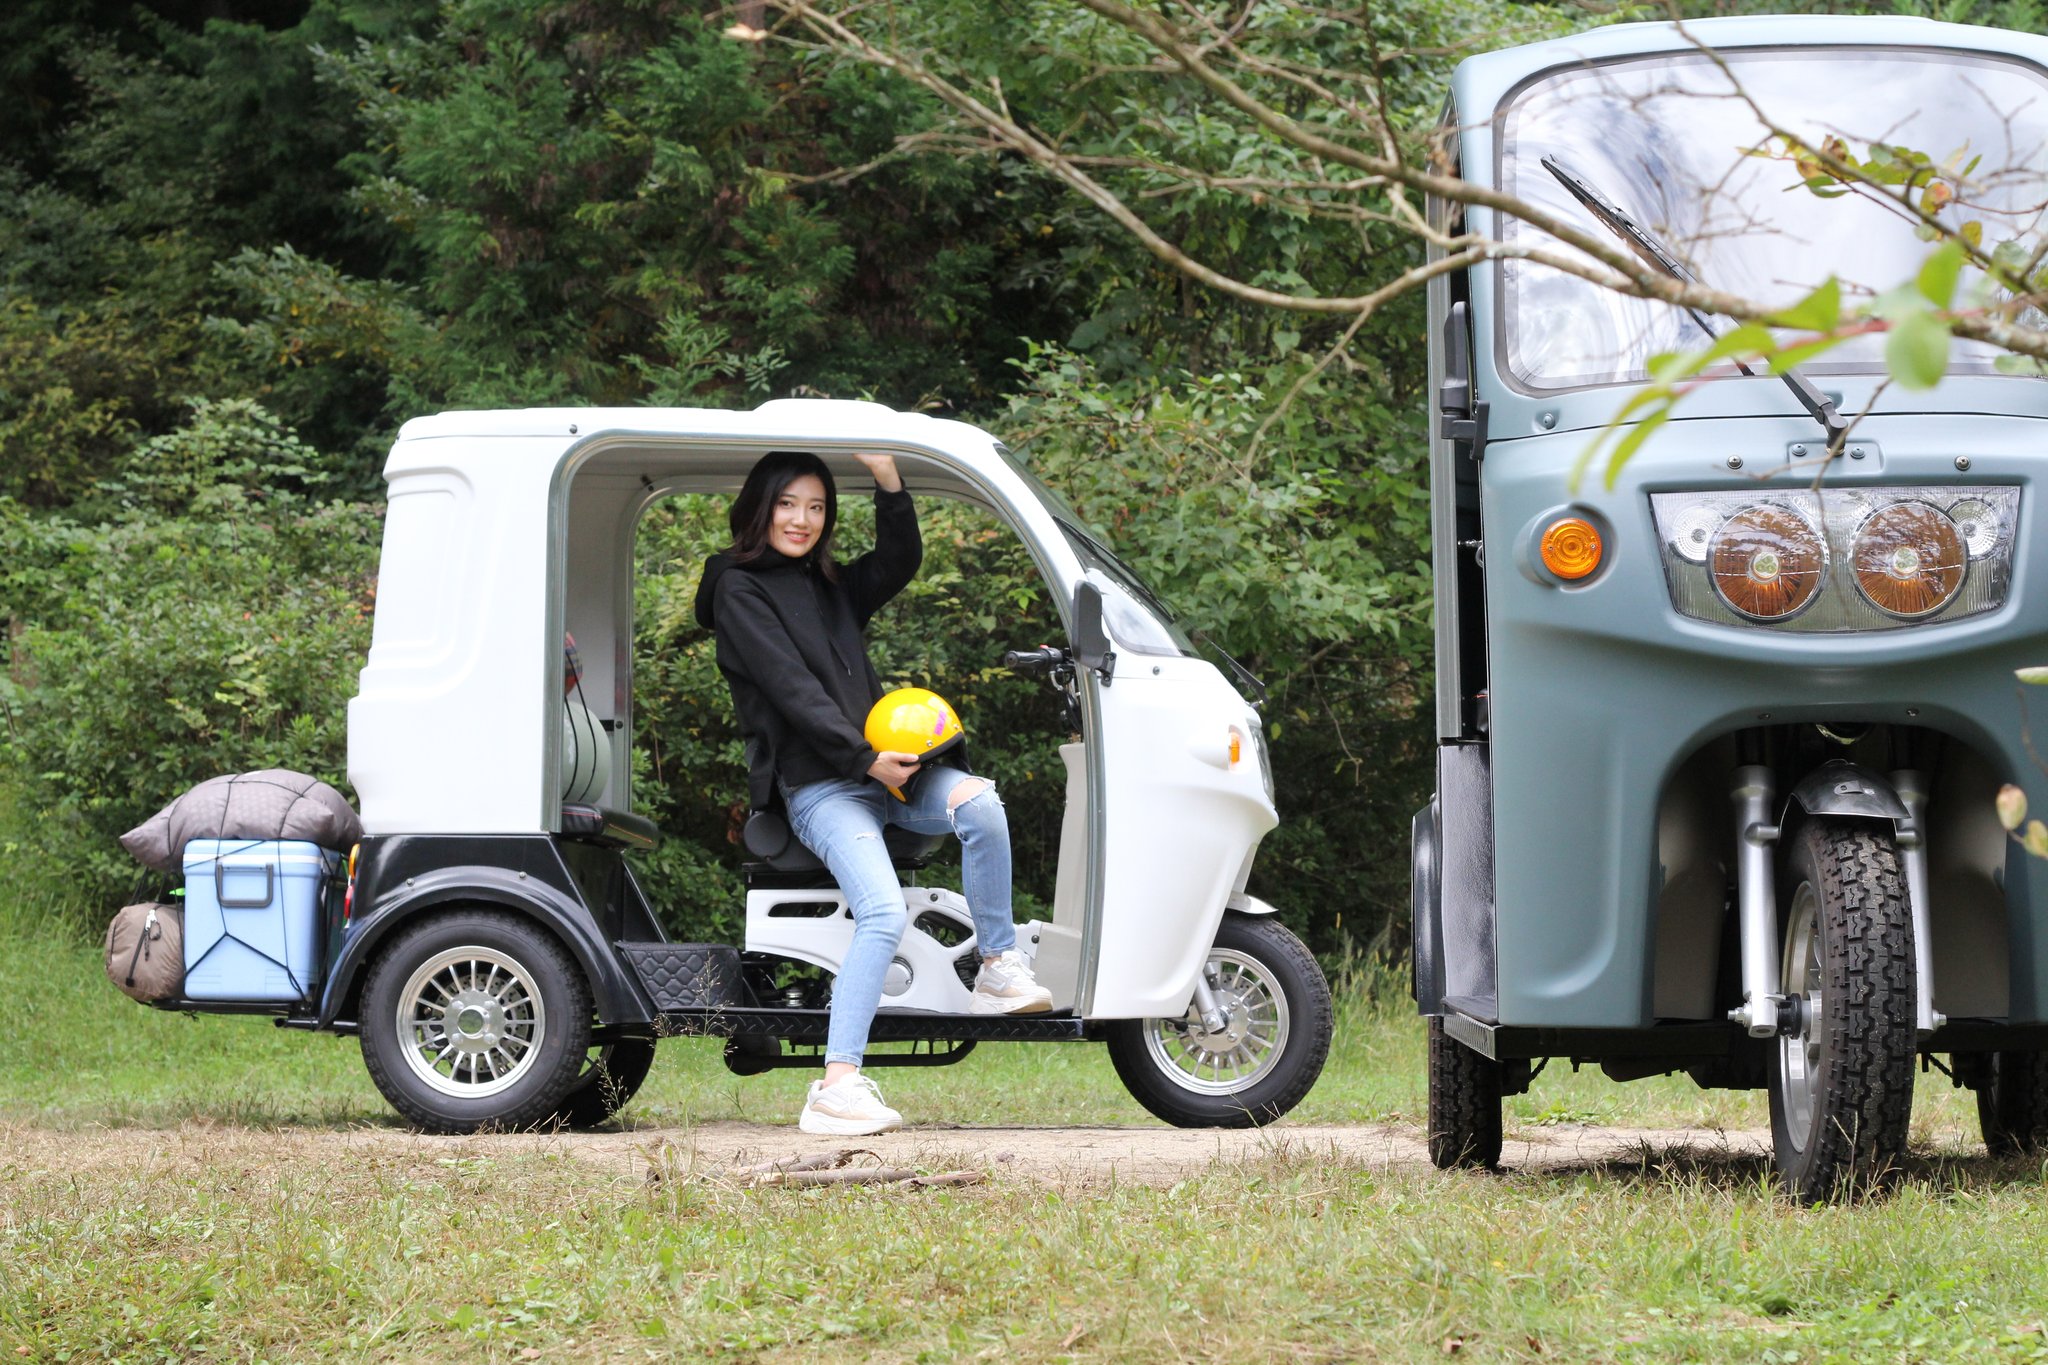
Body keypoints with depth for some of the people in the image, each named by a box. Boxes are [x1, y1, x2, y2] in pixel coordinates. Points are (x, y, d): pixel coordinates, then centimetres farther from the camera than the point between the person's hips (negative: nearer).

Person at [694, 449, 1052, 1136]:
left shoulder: (832, 586, 23)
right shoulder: (740, 591, 1)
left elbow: (900, 561, 9)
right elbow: (791, 689, -9)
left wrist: (888, 482, -6)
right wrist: (866, 761, -15)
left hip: (880, 767, 6)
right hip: (817, 787, -6)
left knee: (978, 801, -26)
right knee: (883, 913, -27)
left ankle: (999, 968, -18)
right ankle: (837, 1087, -33)